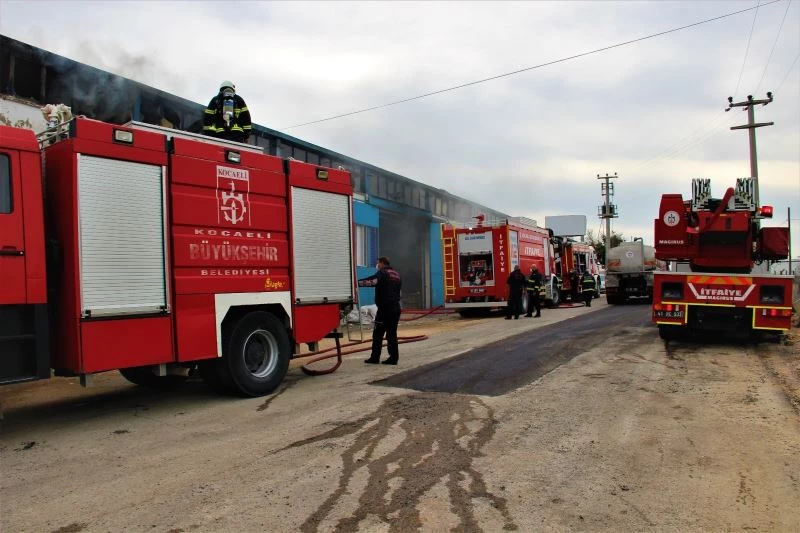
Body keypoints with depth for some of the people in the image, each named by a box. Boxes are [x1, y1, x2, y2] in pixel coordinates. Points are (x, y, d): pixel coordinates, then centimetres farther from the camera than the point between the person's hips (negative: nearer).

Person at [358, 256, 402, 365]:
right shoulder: (396, 274, 18)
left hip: (385, 308, -7)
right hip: (396, 307, 8)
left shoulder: (382, 273, -7)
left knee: (378, 333, -1)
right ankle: (393, 357, 6)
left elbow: (372, 281, -25)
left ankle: (375, 357, 1)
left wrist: (357, 282, -27)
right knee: (392, 333, 9)